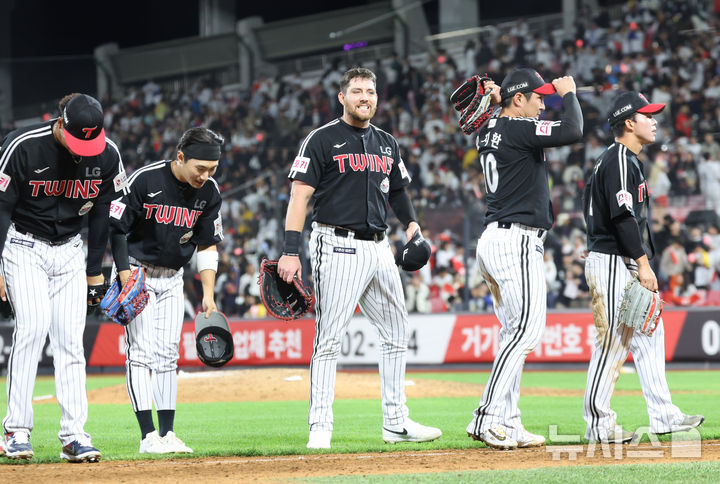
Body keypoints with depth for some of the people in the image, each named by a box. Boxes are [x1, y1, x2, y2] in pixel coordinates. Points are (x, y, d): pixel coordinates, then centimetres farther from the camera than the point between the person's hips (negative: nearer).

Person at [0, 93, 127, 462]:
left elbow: (103, 213, 5)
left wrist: (94, 271, 8)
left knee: (70, 338, -4)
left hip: (69, 251, 4)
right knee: (33, 325, -19)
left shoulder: (107, 155, -8)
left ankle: (74, 436, -5)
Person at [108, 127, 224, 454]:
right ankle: (148, 436, -14)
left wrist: (208, 294, -2)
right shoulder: (144, 181, -20)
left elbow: (207, 246, 4)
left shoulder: (209, 192, -4)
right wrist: (127, 281, -19)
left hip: (172, 278, 5)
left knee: (167, 354, 3)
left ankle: (167, 434, 5)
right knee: (141, 350, -11)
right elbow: (115, 229, -14)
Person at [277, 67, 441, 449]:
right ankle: (320, 428, -6)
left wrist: (411, 222, 8)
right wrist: (290, 252, -17)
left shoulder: (387, 144, 16)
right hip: (338, 247, -7)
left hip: (379, 248, 7)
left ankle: (396, 423, 17)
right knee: (329, 338, -8)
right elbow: (300, 194, -8)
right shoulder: (322, 140, -3)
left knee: (396, 334, 9)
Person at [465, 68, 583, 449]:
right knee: (526, 331, -12)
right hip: (517, 241, -10)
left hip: (493, 241, 10)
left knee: (514, 333, 12)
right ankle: (487, 418, -16)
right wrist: (568, 93, -6)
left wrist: (496, 100, 22)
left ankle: (507, 423, 11)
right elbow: (572, 131, -23)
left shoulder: (489, 129, 14)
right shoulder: (518, 129, -12)